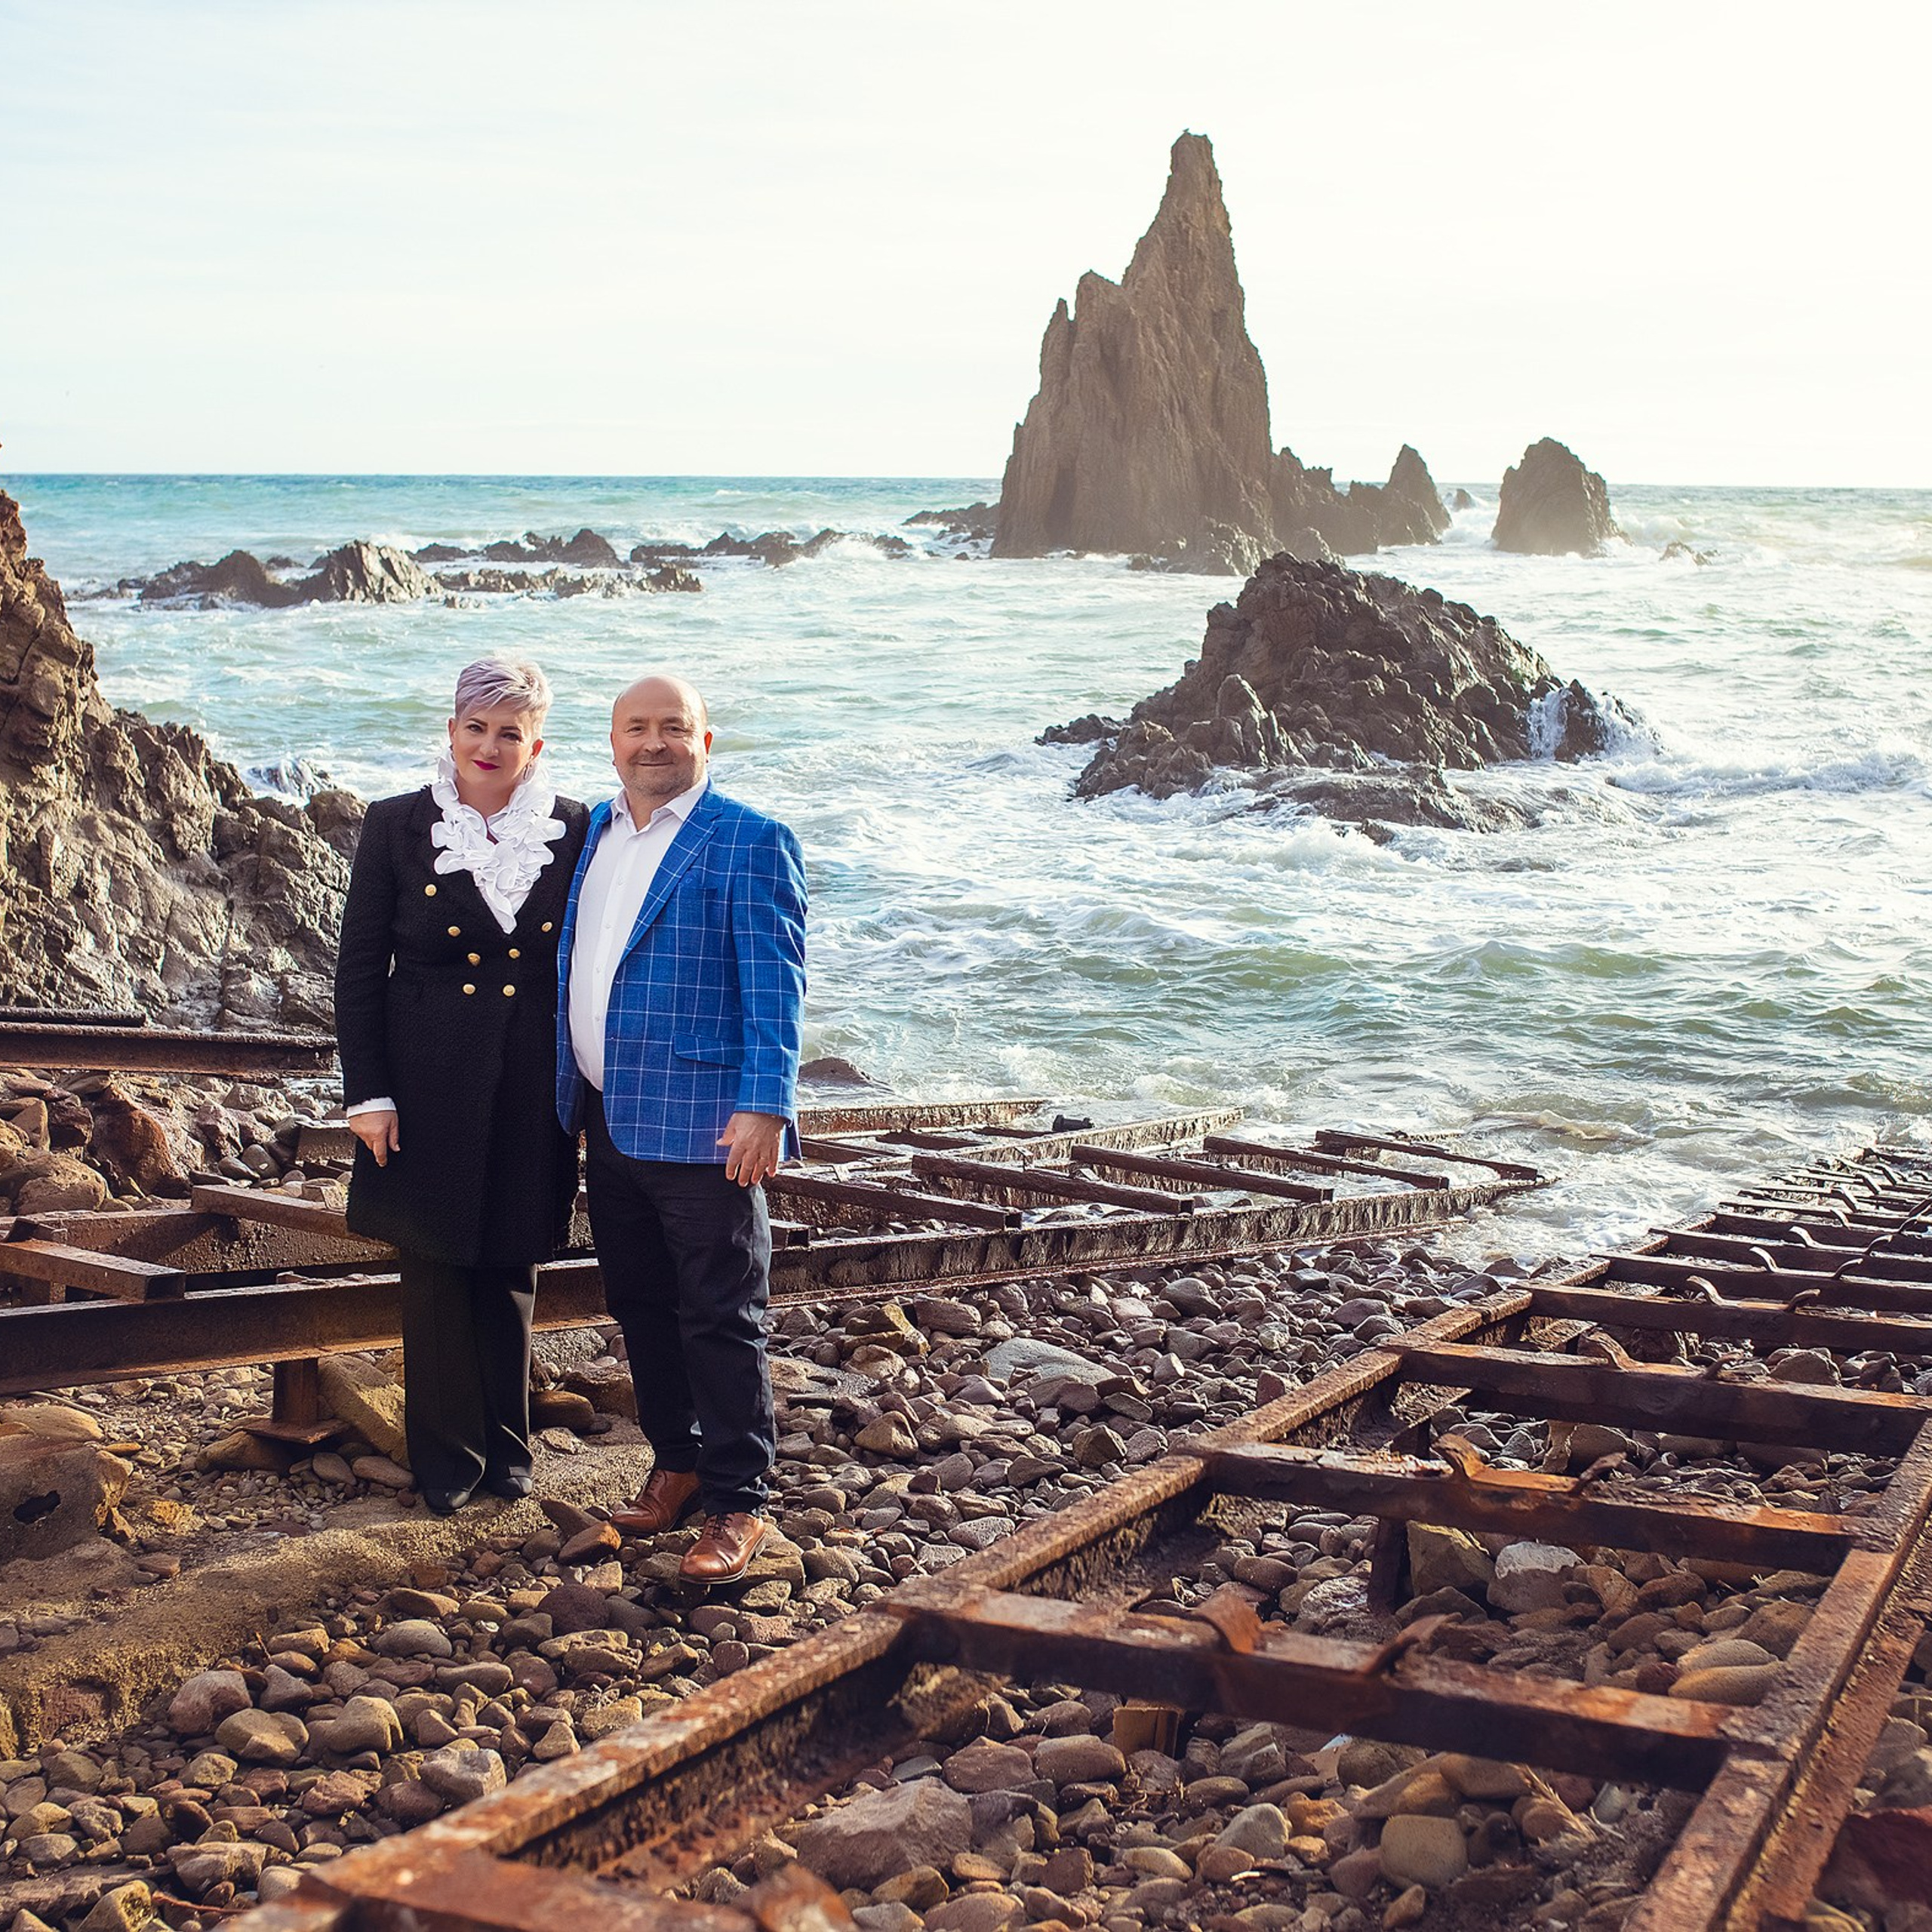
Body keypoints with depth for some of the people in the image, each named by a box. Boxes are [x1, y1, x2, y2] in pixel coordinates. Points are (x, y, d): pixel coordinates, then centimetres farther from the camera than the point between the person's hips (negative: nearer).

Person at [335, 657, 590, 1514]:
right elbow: (358, 970, 0)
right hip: (428, 1088, -1)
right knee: (436, 1276, 5)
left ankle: (506, 1444, 27)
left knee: (510, 1274, 12)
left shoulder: (572, 832, 1)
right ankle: (447, 1457, 20)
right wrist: (367, 1092, -6)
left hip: (530, 1094, 1)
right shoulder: (397, 826, -1)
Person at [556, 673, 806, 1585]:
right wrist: (572, 1096, 19)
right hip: (609, 1121, 7)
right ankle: (676, 1464, 31)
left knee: (720, 1320, -1)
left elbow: (775, 987, -13)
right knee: (640, 1307, 16)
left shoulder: (750, 843, -8)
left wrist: (763, 1107, -20)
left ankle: (737, 1503, 7)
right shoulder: (596, 831, 14)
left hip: (699, 1124, -7)